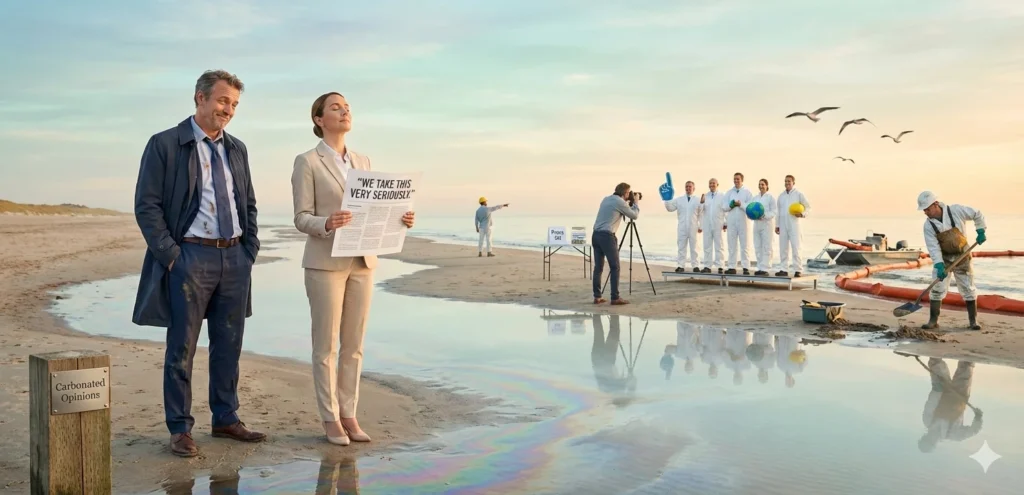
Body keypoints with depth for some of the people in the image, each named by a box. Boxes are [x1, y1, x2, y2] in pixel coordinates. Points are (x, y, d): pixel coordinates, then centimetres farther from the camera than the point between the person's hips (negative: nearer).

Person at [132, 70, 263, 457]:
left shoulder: (237, 149, 13)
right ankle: (180, 429, 12)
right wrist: (171, 255, -12)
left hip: (235, 257, 6)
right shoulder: (165, 145, -4)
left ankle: (225, 419, 24)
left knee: (229, 345, 12)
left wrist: (250, 248, 9)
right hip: (189, 256, -5)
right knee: (182, 348, 2)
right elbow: (147, 206, -7)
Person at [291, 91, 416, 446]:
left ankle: (348, 415, 17)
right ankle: (330, 420, 11)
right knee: (326, 345, 1)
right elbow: (302, 219, -9)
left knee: (354, 344, 9)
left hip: (362, 261, 6)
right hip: (325, 262, -5)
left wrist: (400, 220, -6)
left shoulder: (362, 161, 13)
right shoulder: (307, 162, -4)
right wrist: (327, 224, -30)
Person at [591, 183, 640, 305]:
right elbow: (634, 216, 6)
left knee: (598, 267, 8)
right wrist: (636, 203, 22)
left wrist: (630, 204, 31)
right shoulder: (620, 202, -4)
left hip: (596, 235, 8)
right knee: (615, 267, -2)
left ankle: (597, 296, 8)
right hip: (607, 236, -8)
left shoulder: (606, 199, 18)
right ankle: (615, 298, -4)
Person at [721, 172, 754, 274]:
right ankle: (732, 267, 8)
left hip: (743, 221, -3)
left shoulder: (747, 192, 3)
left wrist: (741, 204, -17)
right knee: (732, 245, 5)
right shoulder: (729, 192, 12)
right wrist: (731, 205, -13)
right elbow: (724, 207, 4)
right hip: (731, 222, 3)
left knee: (745, 246, -1)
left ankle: (745, 267, -1)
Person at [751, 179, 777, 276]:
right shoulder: (755, 198, 16)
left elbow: (774, 211, -8)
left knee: (766, 247, -8)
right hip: (757, 224, 6)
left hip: (767, 224, -6)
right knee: (758, 247, 5)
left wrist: (764, 215, -22)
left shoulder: (770, 197, -2)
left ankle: (765, 269, -10)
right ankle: (760, 268, 9)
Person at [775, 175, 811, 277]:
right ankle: (783, 270, 8)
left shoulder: (799, 194, 1)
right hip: (783, 226, 5)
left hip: (794, 225, -5)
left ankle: (797, 270, -7)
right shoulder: (781, 196, 14)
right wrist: (777, 225, 13)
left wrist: (803, 214, -19)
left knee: (796, 248, -8)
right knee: (783, 248, 4)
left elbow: (808, 207, 1)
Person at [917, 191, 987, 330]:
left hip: (962, 256, -1)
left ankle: (973, 320, 14)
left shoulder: (956, 210, -19)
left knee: (968, 288, 4)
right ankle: (933, 320, 4)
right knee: (937, 289, -3)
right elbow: (933, 247, -18)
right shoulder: (928, 225, -15)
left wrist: (980, 231, -5)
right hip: (943, 258, 1)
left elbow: (977, 214, -2)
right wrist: (939, 266, -27)